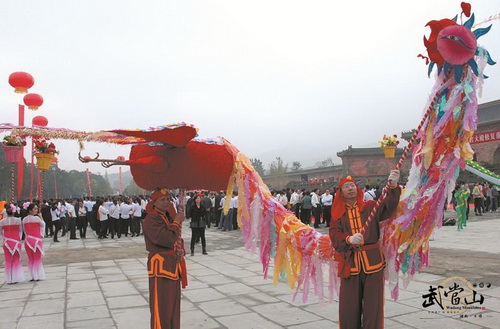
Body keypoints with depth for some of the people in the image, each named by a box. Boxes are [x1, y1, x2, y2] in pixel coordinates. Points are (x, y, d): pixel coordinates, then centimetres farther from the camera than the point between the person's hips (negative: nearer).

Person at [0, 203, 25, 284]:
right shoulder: (18, 220, -6)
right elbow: (20, 231, 0)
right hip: (16, 242, -1)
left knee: (8, 261, 9)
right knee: (16, 260, 10)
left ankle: (9, 279, 11)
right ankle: (16, 278, 9)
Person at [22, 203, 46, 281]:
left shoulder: (24, 219, 4)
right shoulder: (36, 218, -12)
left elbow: (24, 230, 9)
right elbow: (43, 224, 5)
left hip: (27, 240, 5)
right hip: (36, 240, -5)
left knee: (30, 259, 13)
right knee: (37, 258, 6)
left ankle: (31, 276, 16)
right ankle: (37, 276, 9)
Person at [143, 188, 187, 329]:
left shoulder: (168, 216, 12)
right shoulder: (151, 219, -15)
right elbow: (166, 239, -27)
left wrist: (181, 250, 2)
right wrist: (177, 222, -15)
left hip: (173, 265, 9)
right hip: (161, 265, -8)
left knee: (173, 303, 15)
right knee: (161, 305, -3)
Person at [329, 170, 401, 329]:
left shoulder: (370, 207, 5)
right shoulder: (338, 214, 7)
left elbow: (388, 208, -14)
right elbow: (334, 235, -4)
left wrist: (393, 186, -31)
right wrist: (349, 239, -26)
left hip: (372, 260, 0)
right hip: (350, 263, 1)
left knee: (373, 305, 2)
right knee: (349, 306, 3)